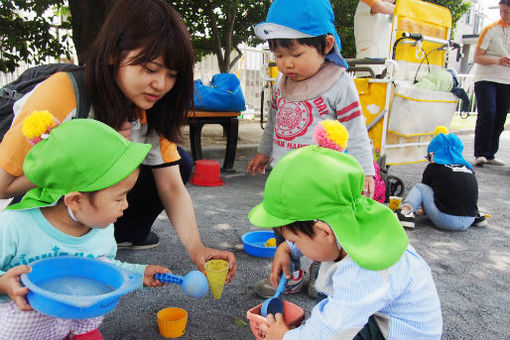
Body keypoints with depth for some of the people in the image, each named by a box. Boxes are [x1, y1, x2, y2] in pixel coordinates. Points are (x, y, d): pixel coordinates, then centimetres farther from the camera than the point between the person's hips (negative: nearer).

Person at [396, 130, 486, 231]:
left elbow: (425, 188, 18)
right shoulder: (468, 167, 14)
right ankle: (476, 215, 20)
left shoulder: (433, 167, 2)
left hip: (447, 221, -5)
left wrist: (424, 209, 37)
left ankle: (406, 212, -10)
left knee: (419, 187, 9)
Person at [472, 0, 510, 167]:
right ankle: (480, 154, -10)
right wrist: (496, 61, -21)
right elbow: (477, 57, -6)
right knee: (487, 114, -16)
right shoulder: (491, 29, -2)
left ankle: (490, 155, 12)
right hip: (486, 79, -4)